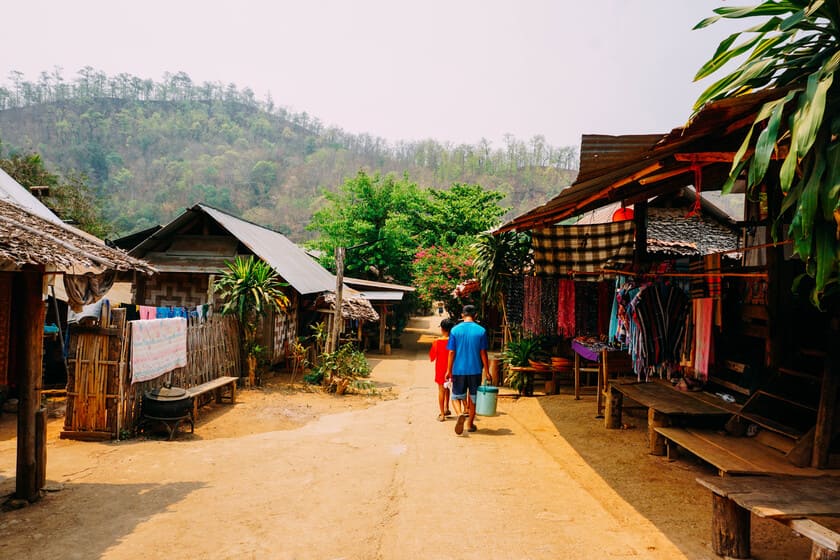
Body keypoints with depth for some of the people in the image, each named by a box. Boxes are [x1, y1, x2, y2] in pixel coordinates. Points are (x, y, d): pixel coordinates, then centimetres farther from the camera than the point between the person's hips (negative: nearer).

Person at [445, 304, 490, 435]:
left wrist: (449, 370, 3)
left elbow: (451, 352, -4)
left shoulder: (455, 330, -4)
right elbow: (483, 353, -4)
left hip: (458, 370, 0)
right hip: (475, 370, 1)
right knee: (473, 397, 15)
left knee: (456, 396, 11)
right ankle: (470, 424, 22)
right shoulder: (481, 331, -4)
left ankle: (460, 414, -17)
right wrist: (487, 371, 4)